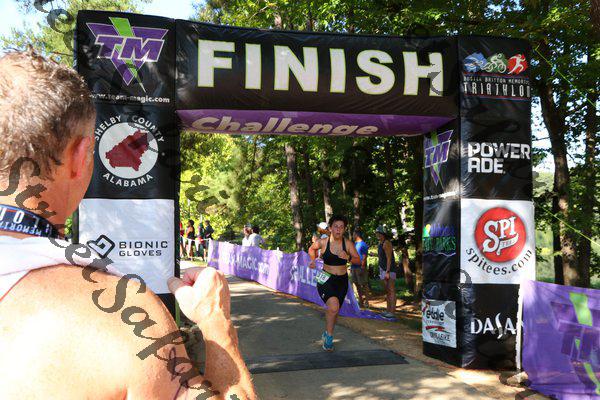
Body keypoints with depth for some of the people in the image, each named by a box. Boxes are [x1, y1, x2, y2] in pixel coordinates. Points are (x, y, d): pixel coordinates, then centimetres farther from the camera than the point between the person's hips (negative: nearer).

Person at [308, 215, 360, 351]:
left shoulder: (348, 244, -6)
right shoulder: (323, 242, -9)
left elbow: (358, 260, -3)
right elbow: (312, 249, 12)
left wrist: (348, 257, -21)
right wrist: (313, 260, -3)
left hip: (342, 280, 3)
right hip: (325, 280, -3)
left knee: (335, 311, 16)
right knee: (333, 306, -26)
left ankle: (326, 335, 41)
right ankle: (329, 335, -6)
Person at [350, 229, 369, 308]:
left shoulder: (363, 244, -9)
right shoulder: (355, 244, 15)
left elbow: (364, 257, -14)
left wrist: (362, 267, -19)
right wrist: (351, 267, 17)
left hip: (360, 267, -9)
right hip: (354, 267, 9)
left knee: (364, 285, -3)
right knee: (357, 284, 12)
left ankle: (366, 302, 1)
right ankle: (360, 301, 20)